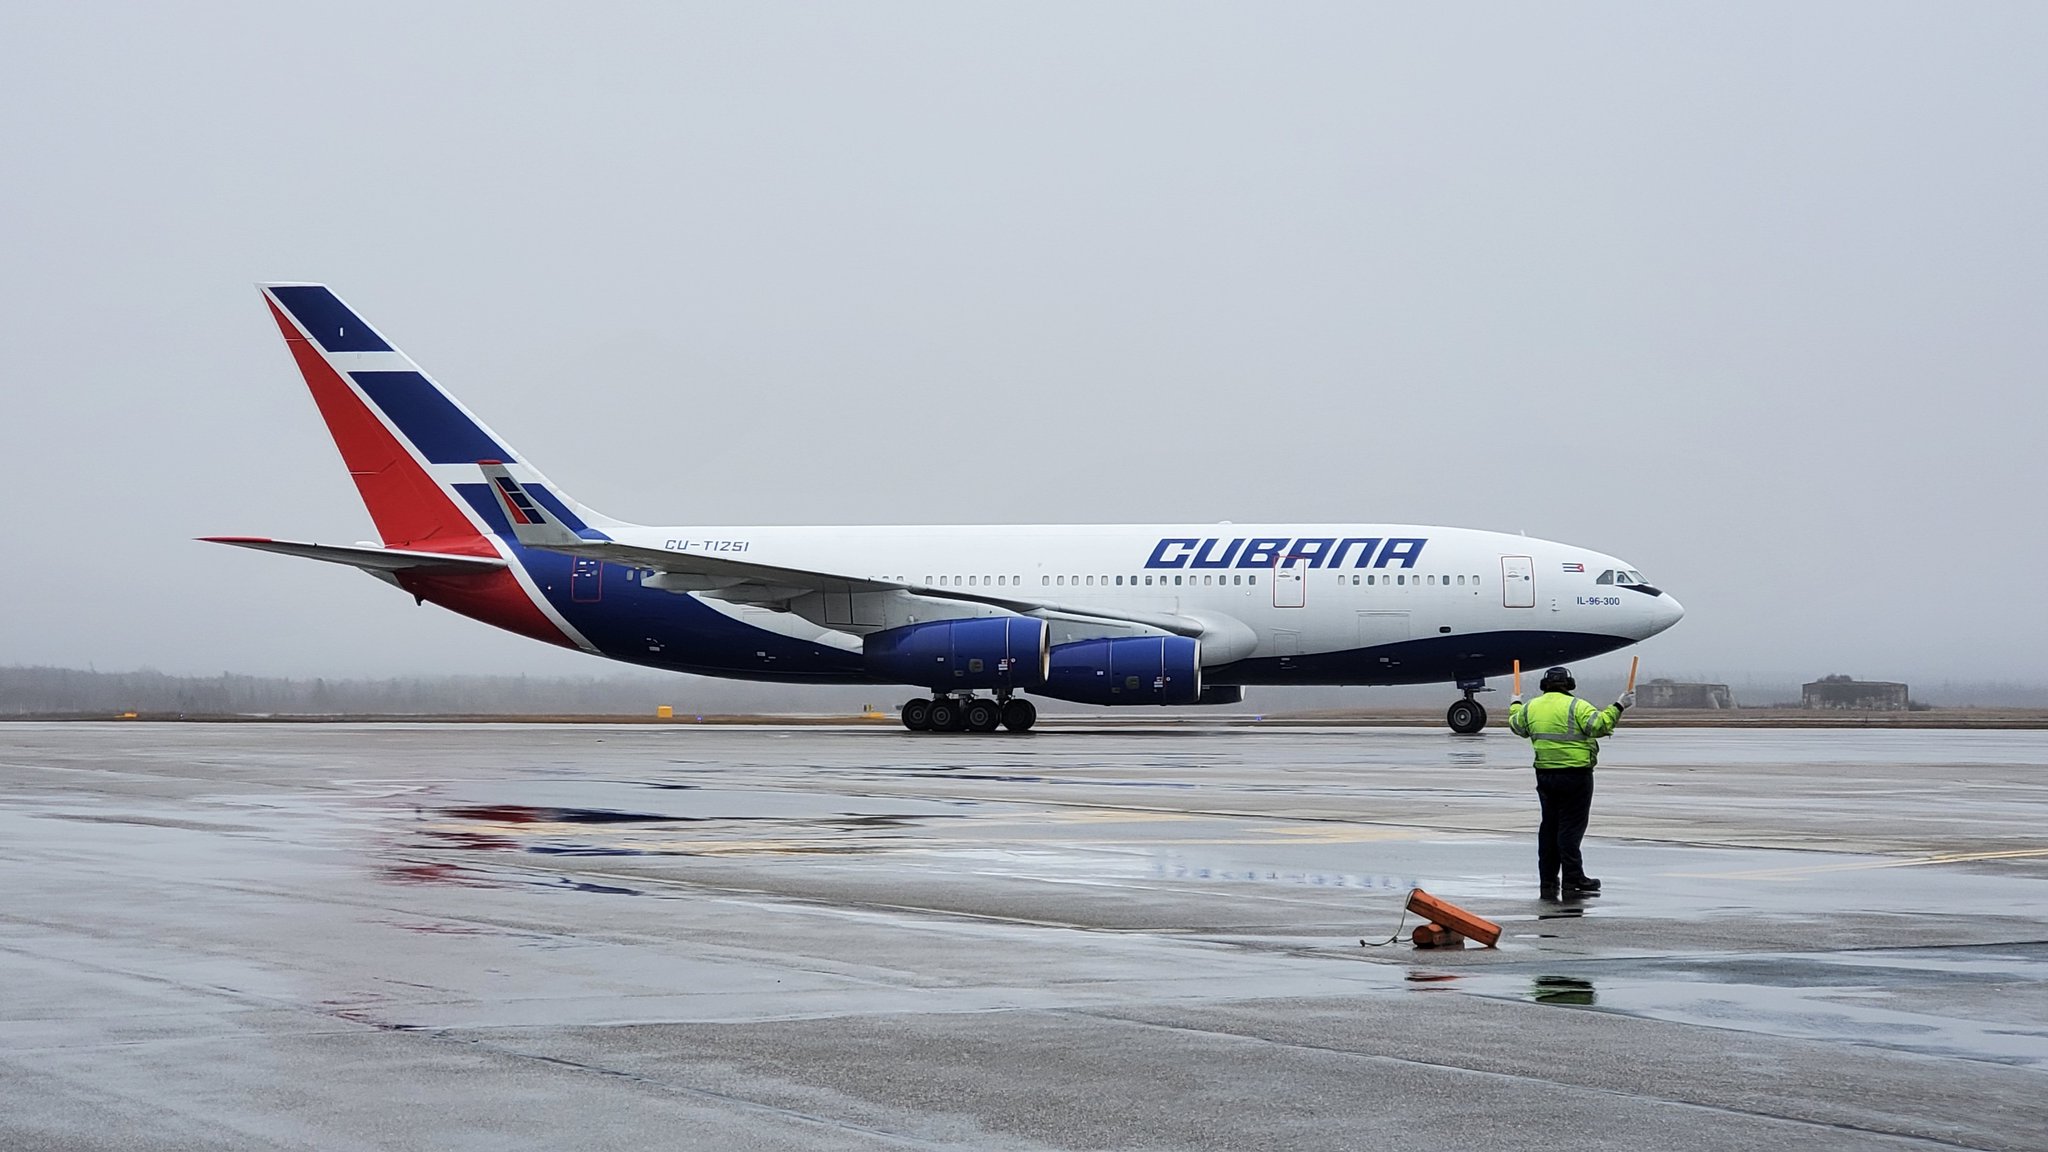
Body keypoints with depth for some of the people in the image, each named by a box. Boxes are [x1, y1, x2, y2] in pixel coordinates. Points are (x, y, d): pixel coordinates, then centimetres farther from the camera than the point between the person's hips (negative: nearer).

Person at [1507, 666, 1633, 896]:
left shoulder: (1531, 707, 8)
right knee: (1571, 826, -4)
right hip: (1575, 774, -6)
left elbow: (1516, 725, 26)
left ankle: (1548, 879, 16)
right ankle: (1573, 879, -4)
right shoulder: (1576, 706, -10)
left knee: (1549, 825, 13)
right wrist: (1618, 707, -11)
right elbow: (1598, 725, -20)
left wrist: (1515, 706, 45)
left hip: (1544, 774, 6)